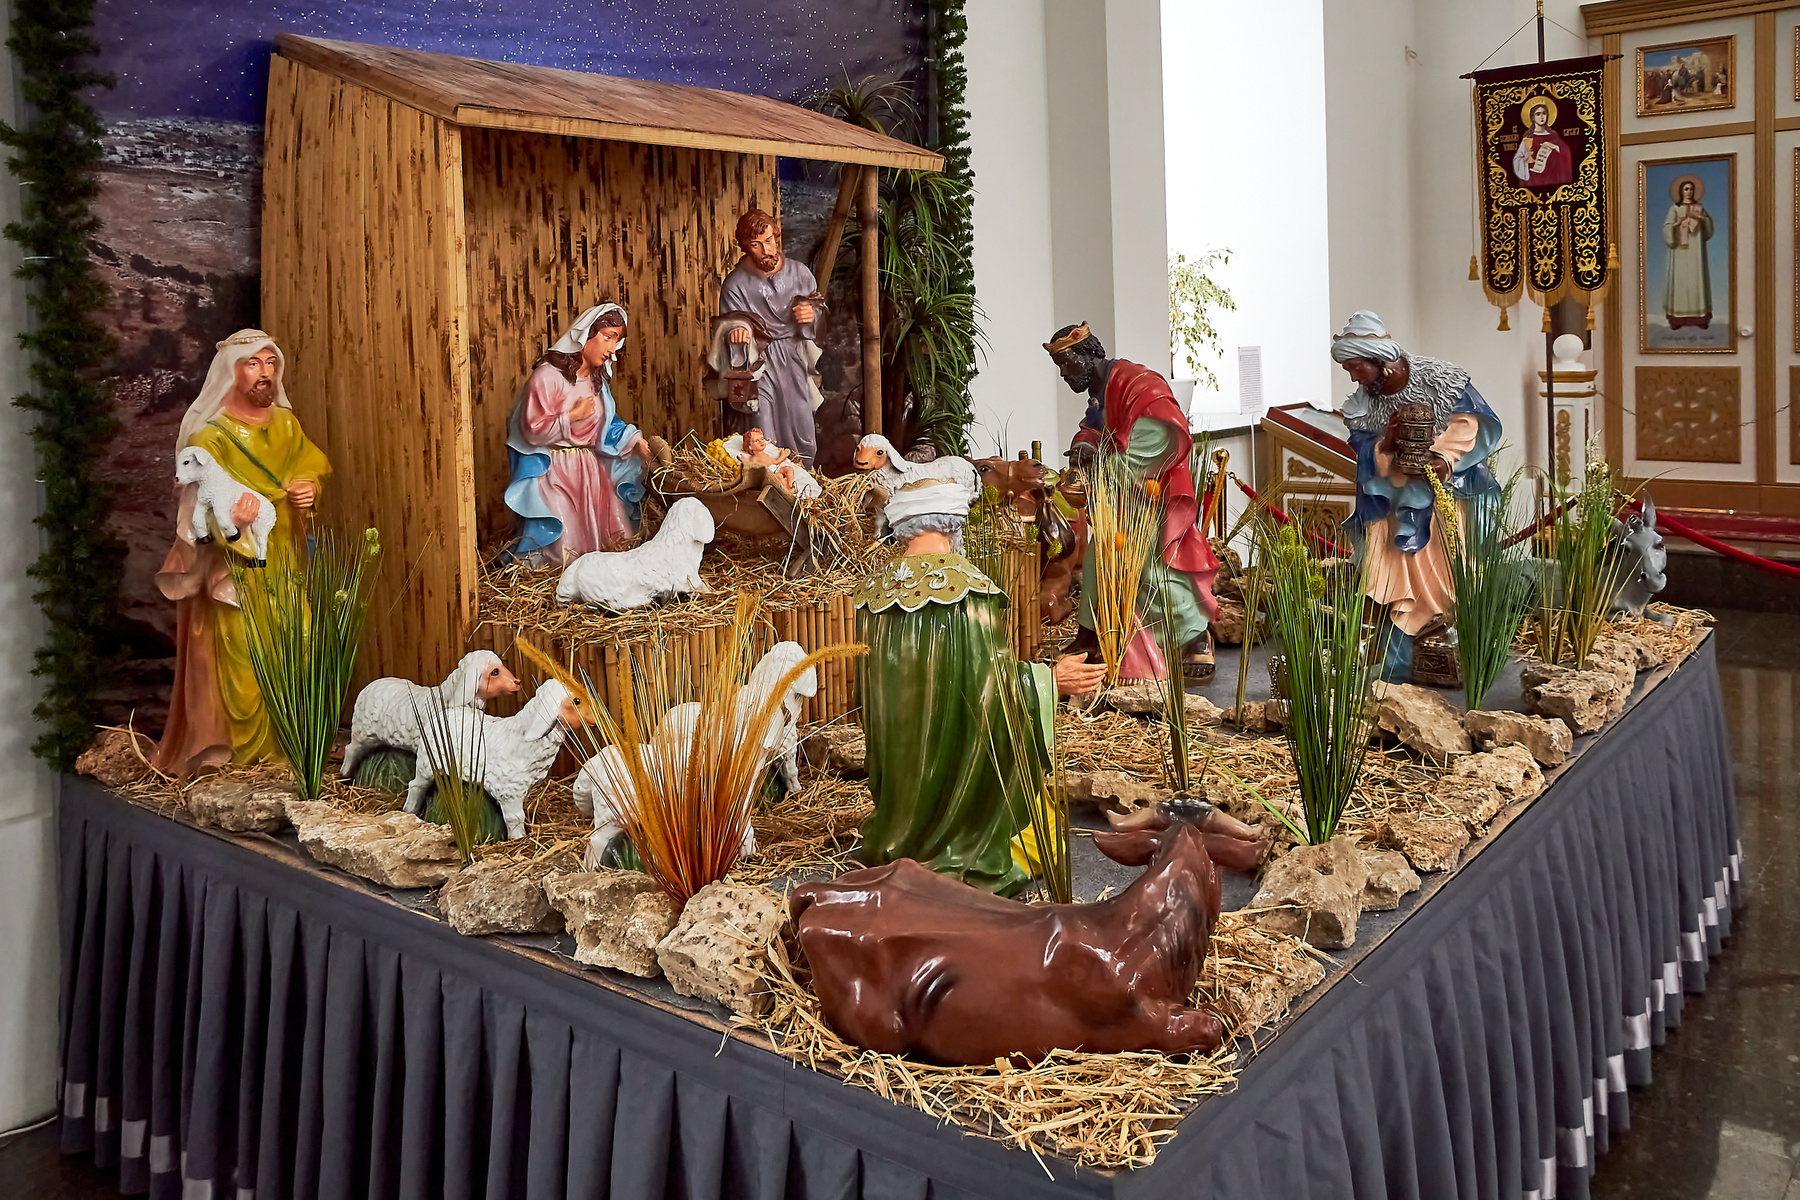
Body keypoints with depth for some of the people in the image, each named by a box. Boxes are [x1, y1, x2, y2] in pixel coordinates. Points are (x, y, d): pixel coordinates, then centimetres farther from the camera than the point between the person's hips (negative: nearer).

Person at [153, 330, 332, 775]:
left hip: (285, 565, 6)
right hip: (236, 570, -5)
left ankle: (284, 745, 19)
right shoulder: (211, 436, -10)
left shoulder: (287, 424, 8)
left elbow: (315, 472, 23)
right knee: (241, 660, -6)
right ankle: (240, 751, 7)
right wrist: (231, 519, -35)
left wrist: (311, 491, 0)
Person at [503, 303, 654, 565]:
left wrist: (636, 441, -5)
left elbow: (609, 423, 12)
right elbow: (533, 431, -18)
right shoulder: (548, 376, -16)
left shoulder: (597, 378, 10)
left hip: (589, 468, 8)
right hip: (554, 471, -7)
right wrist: (573, 415, -16)